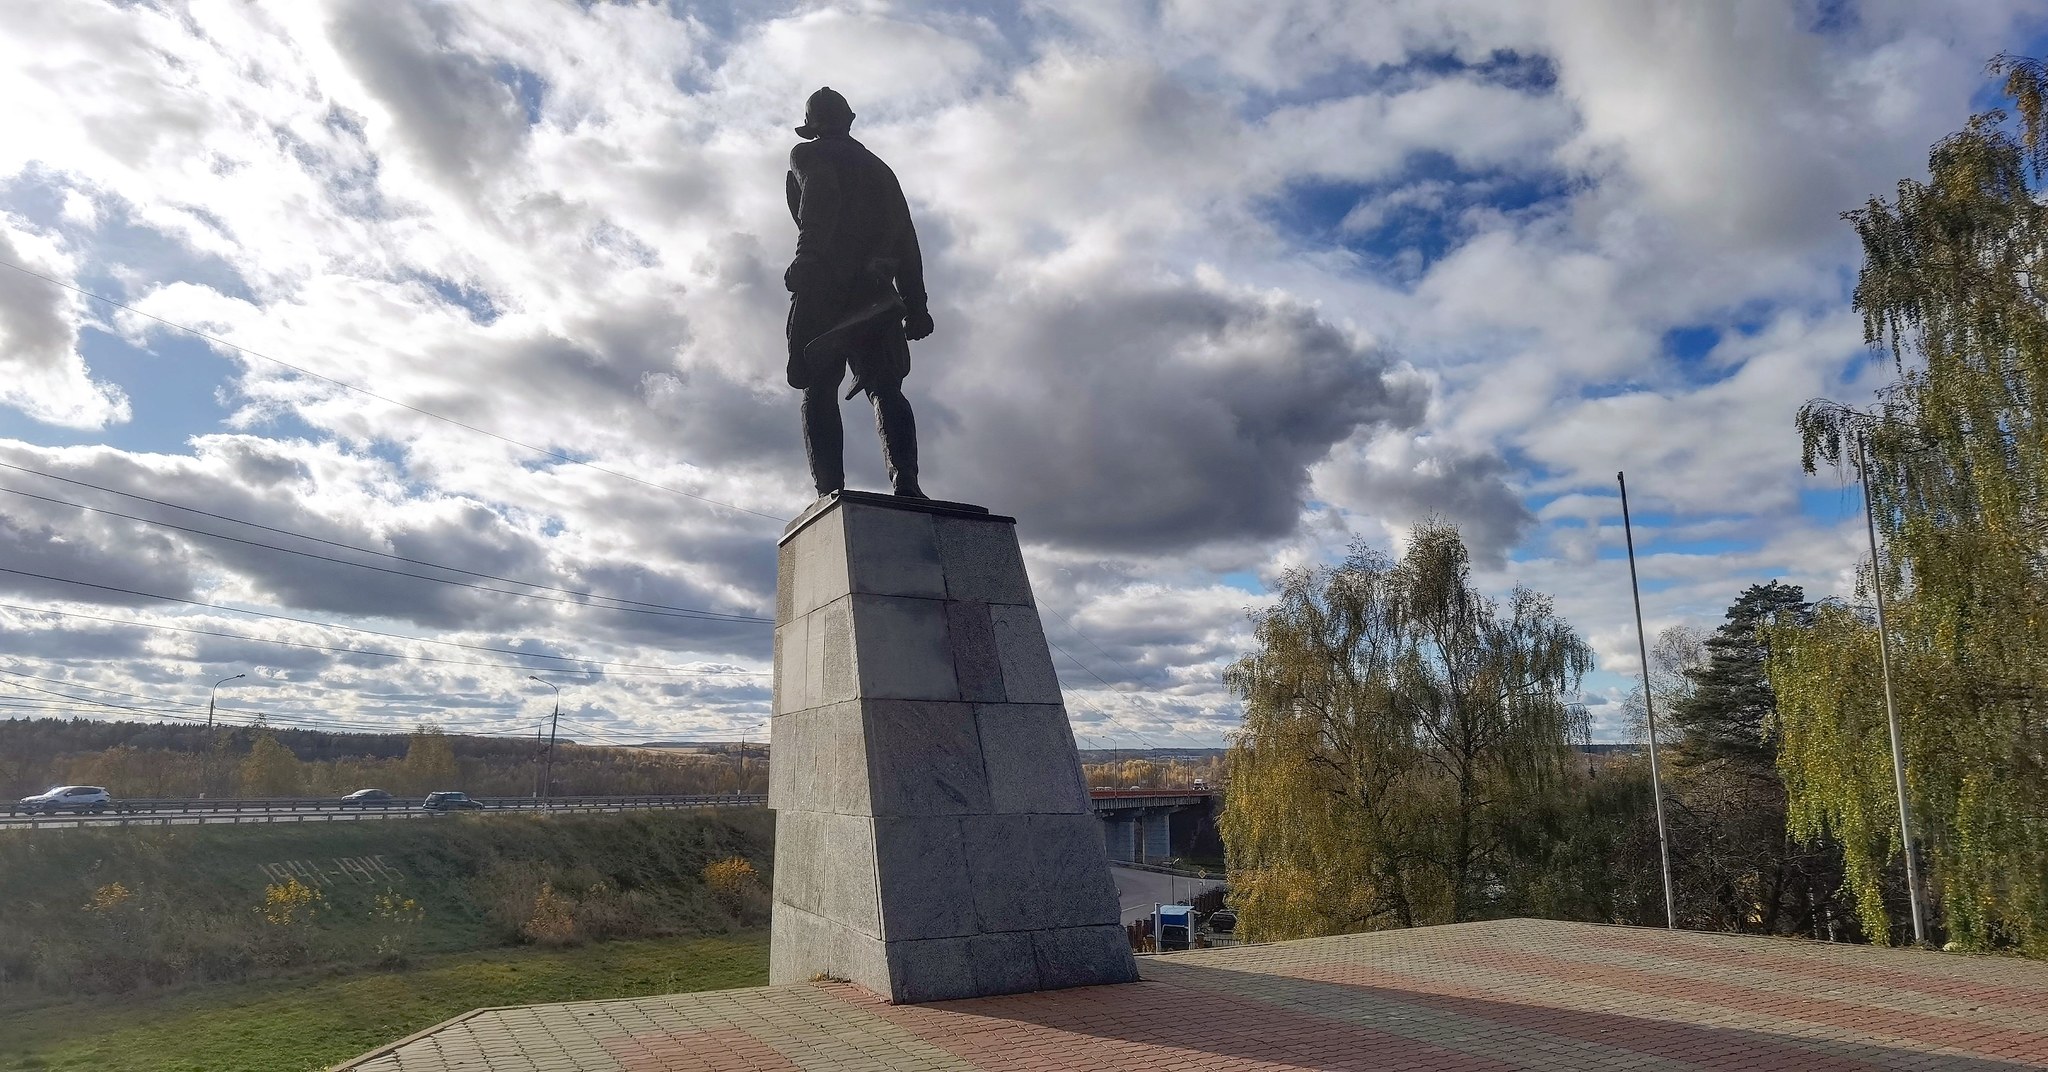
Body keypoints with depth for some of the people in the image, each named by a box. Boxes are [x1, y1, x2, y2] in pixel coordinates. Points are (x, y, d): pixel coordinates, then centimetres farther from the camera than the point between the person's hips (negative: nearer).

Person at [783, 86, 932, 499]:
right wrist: (916, 305, 17)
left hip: (823, 290, -4)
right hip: (876, 293, 4)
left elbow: (821, 199, -12)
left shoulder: (807, 156, 12)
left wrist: (806, 261, -22)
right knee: (886, 389, -1)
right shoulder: (879, 168, 28)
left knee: (819, 392, -4)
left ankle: (830, 490, -18)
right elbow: (907, 240, 20)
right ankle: (906, 482, -22)